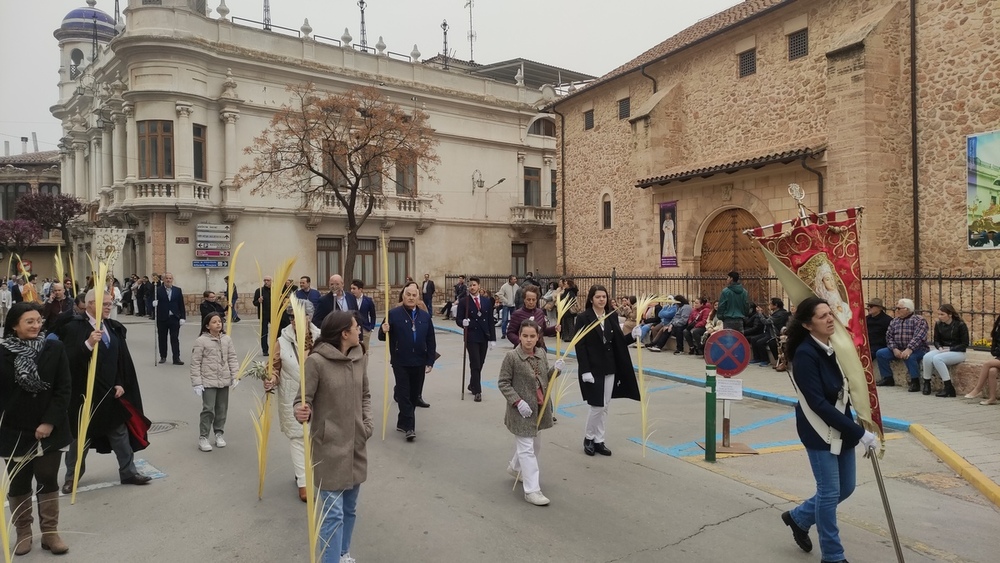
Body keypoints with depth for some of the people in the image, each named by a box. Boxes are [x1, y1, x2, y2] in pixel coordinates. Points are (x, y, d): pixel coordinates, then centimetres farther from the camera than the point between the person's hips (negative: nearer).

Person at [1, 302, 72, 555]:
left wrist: (50, 422, -11)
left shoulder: (55, 349, -6)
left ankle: (50, 532, 20)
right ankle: (23, 532, 28)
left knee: (48, 481, 8)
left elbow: (64, 389, -6)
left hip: (48, 429, 0)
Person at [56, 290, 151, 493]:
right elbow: (68, 360, -22)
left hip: (111, 391, 5)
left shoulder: (114, 328, 4)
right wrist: (88, 344, -35)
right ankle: (72, 476, 31)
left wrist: (121, 384, -2)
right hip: (84, 393, -5)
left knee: (120, 432, 12)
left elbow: (123, 359, 6)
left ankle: (128, 472, 23)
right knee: (81, 436, 12)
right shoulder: (73, 327, -13)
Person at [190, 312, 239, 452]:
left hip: (224, 380, 4)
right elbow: (196, 363, -8)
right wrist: (197, 383, -10)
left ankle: (219, 433, 28)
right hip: (208, 381, -4)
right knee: (208, 409, -6)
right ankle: (203, 437, 7)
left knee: (222, 409, 12)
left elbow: (232, 358, 6)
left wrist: (235, 376, -2)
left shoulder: (227, 339, 3)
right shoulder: (201, 341, -10)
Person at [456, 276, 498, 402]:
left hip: (484, 337, 4)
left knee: (480, 364, 12)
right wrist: (463, 322, -28)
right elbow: (458, 319, -4)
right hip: (471, 337, -4)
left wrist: (493, 338, 2)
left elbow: (491, 320, 6)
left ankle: (472, 385, 32)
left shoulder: (487, 301, 6)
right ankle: (477, 391, 0)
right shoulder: (464, 302, -3)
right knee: (475, 364, -6)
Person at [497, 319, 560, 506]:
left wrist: (555, 370, -8)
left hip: (540, 407, 7)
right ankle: (532, 489, 5)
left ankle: (515, 467, 47)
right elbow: (503, 383, -13)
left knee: (535, 443, 22)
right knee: (526, 448, -3)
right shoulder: (512, 356, -17)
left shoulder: (541, 353, 1)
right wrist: (518, 402, -22)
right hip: (522, 409, -7)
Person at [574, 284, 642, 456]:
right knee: (597, 406, -3)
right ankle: (588, 438, 18)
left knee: (604, 407, 10)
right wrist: (585, 370, -18)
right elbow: (580, 346, -13)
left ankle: (599, 441, 22)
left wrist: (632, 336, -11)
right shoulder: (583, 318, -9)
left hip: (609, 368, 5)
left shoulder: (612, 318, 6)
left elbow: (619, 342, 8)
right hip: (592, 368, -5)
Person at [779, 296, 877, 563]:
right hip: (820, 431, -8)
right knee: (830, 492, 3)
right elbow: (818, 403, -24)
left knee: (846, 488, 17)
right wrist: (859, 433, -23)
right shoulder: (805, 354, -22)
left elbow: (845, 389, 14)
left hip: (842, 427, 8)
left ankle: (798, 517, 38)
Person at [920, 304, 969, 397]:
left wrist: (949, 349, -17)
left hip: (958, 352, -5)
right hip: (943, 350, 5)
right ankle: (926, 383, -16)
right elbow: (936, 340, 14)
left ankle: (949, 388, -26)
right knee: (927, 357, -28)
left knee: (937, 358, -33)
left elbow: (965, 344, -9)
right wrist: (940, 348, -8)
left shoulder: (960, 325, -10)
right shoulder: (938, 324, 4)